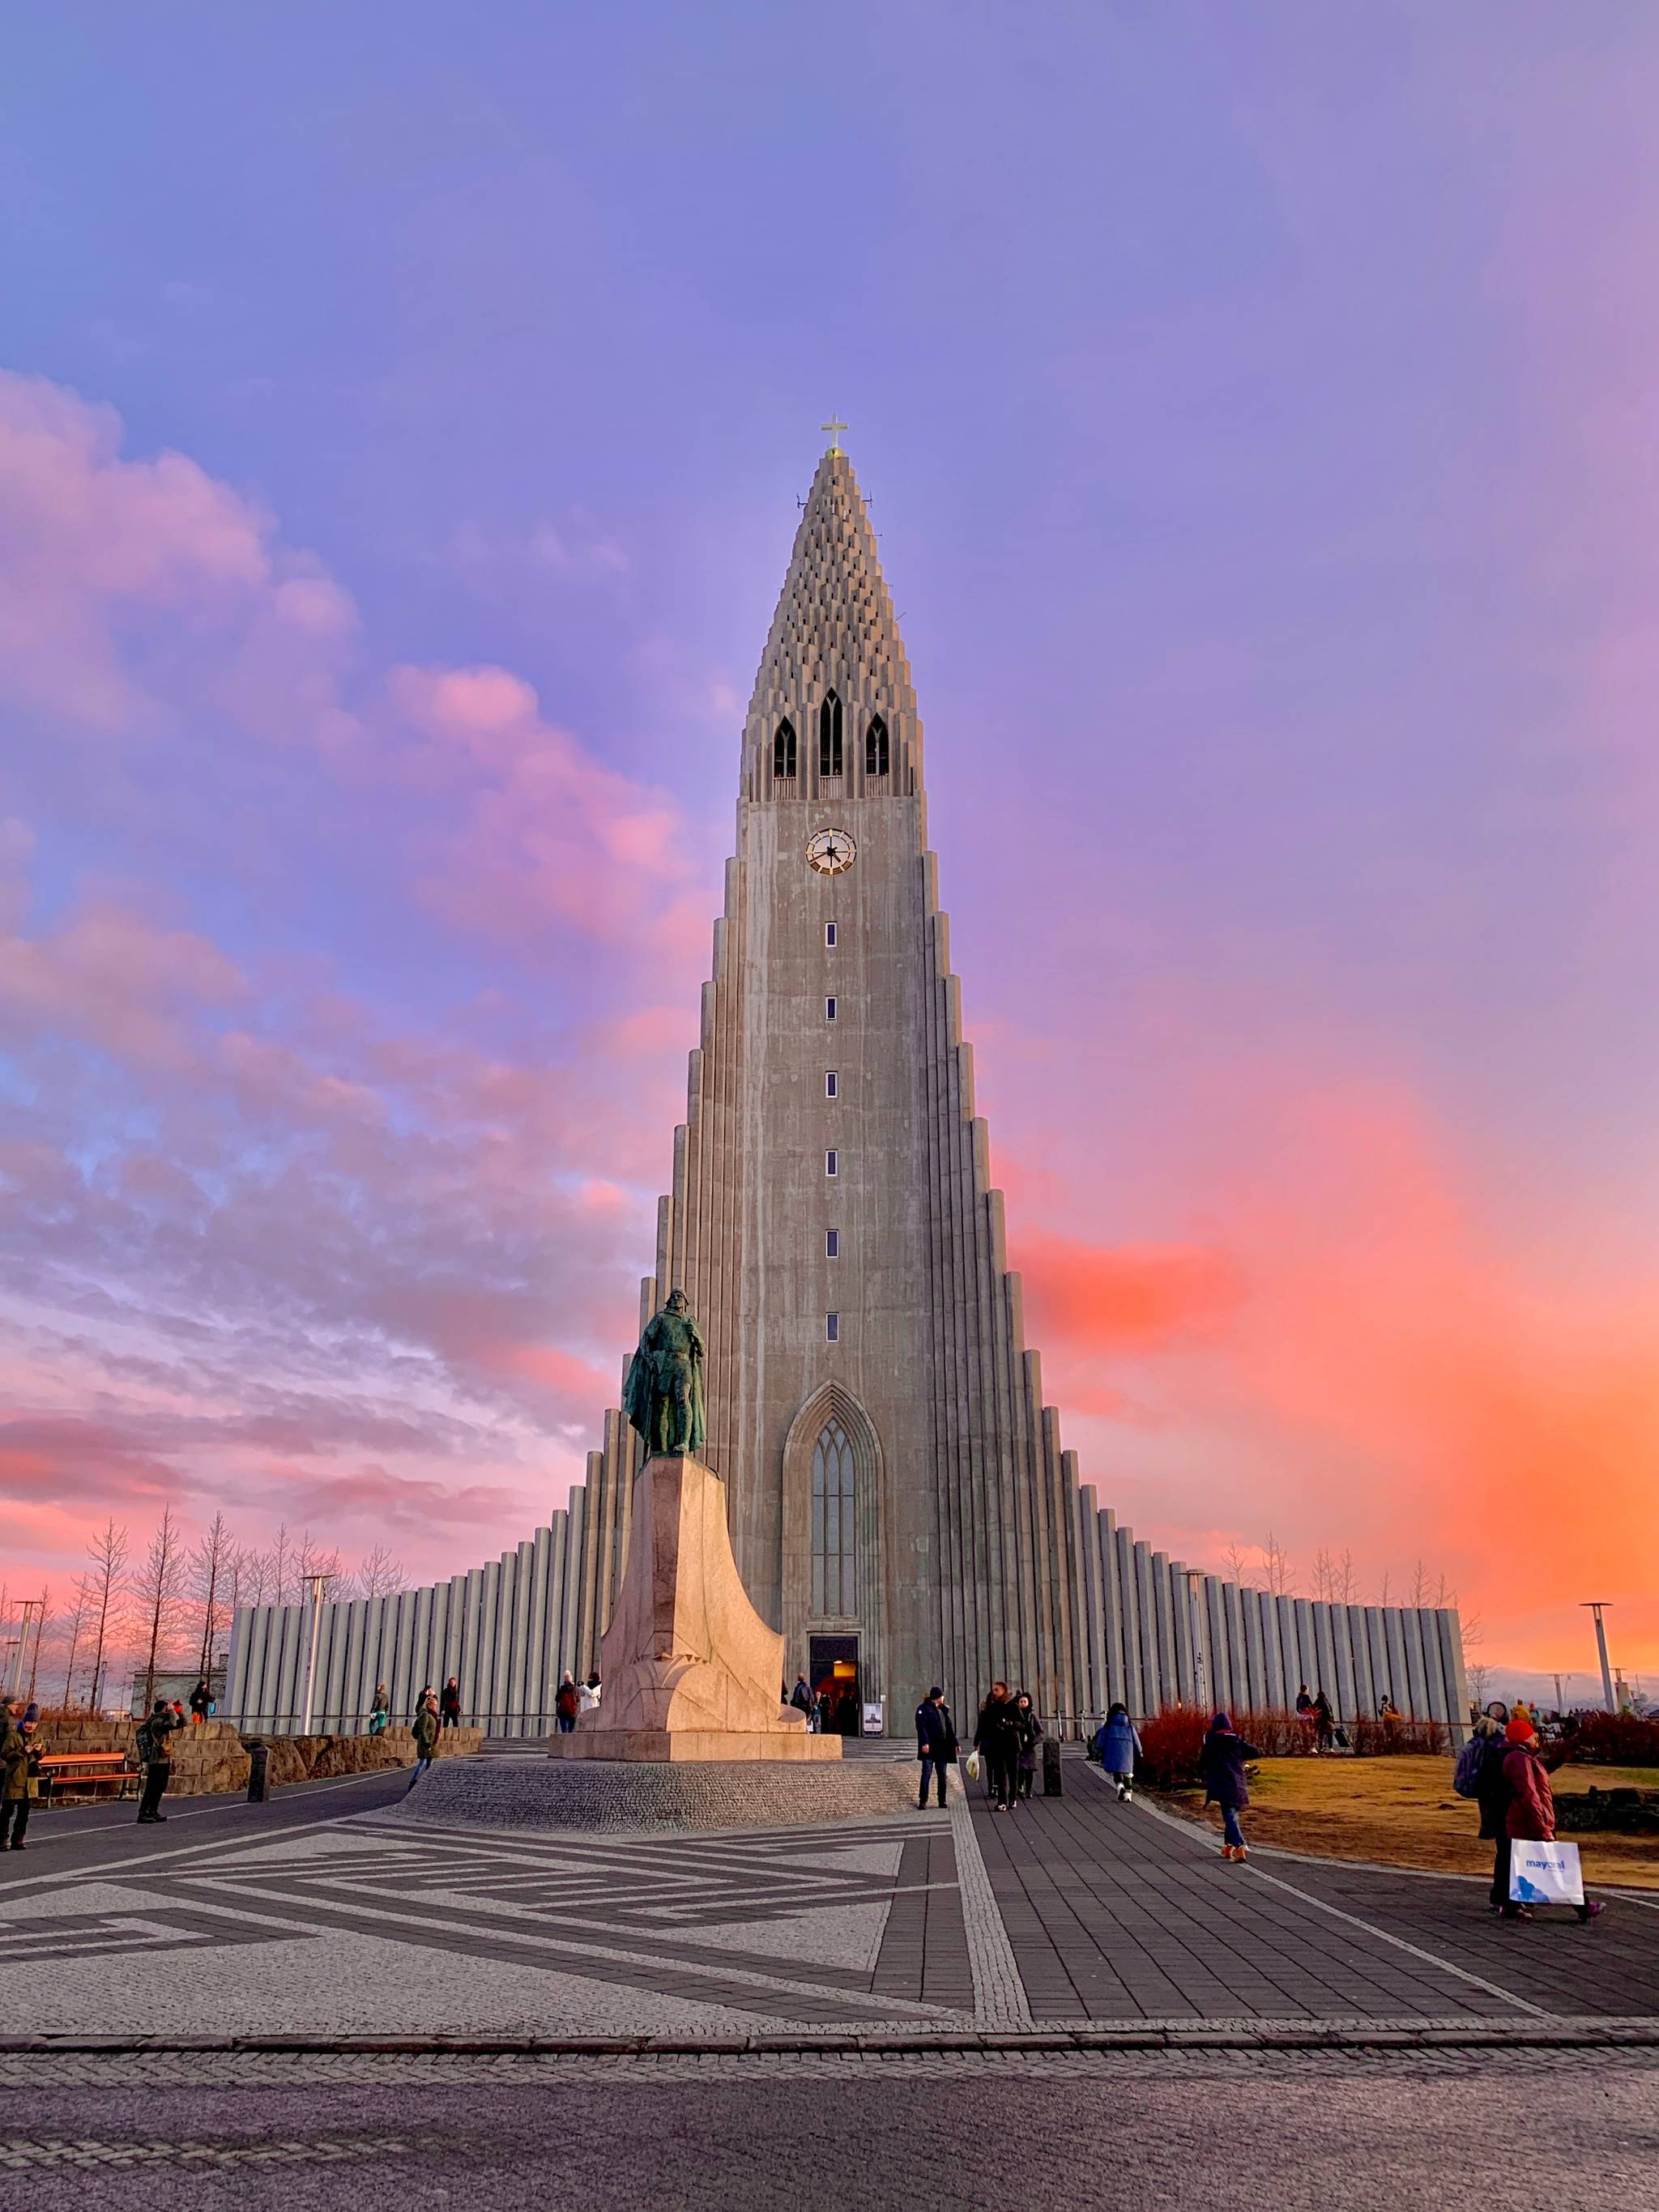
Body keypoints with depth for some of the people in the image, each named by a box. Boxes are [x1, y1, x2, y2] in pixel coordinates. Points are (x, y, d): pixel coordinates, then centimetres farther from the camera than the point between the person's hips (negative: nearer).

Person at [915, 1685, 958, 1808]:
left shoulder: (942, 1709, 18)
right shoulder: (924, 1708, -4)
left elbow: (949, 1728, 21)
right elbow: (921, 1726, -14)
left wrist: (954, 1743, 16)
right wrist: (925, 1743, -23)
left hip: (943, 1748, 7)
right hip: (929, 1748, -7)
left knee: (942, 1775, 8)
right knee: (927, 1774, -7)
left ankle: (942, 1800, 15)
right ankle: (923, 1801, -4)